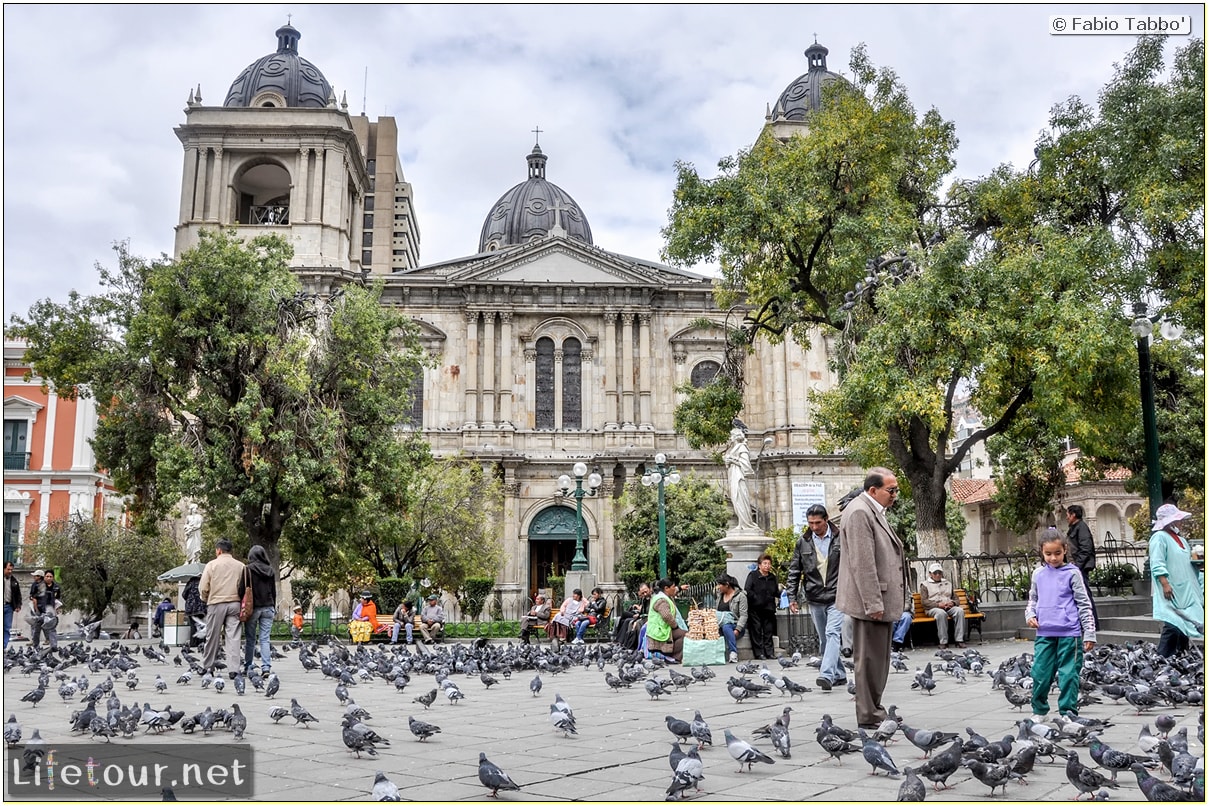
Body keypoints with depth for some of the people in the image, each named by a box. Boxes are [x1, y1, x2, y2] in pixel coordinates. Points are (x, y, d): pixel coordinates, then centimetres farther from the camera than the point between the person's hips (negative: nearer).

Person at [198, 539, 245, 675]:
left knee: (212, 637, 8)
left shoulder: (211, 565, 0)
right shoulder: (240, 566, 6)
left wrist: (206, 599, 16)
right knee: (233, 637, 1)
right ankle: (233, 669, -4)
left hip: (216, 604, -2)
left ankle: (207, 667, 15)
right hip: (235, 604, 2)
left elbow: (203, 588, -1)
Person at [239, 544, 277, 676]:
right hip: (268, 608, 3)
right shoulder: (271, 571, 6)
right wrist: (273, 608, 20)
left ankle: (248, 667, 15)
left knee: (250, 639, 8)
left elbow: (241, 590, -7)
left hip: (253, 607, -3)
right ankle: (266, 667, -8)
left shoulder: (248, 569, -7)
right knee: (264, 639, 2)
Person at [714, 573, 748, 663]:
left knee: (726, 627, -39)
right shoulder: (720, 595, 18)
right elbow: (715, 610, 19)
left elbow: (743, 615, -10)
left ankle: (733, 653, -39)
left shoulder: (741, 596, -2)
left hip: (736, 626, -4)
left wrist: (737, 630, -22)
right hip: (721, 624, 4)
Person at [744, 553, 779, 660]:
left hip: (769, 609, 4)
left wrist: (781, 592, -6)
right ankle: (759, 653, 0)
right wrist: (756, 599, -17)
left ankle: (769, 653, 9)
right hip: (755, 609, -4)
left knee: (768, 631, 6)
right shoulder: (752, 575, -1)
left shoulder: (773, 577, 14)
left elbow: (776, 593, 14)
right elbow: (747, 590, -9)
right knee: (757, 631, -2)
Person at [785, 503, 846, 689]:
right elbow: (794, 572, 8)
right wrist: (792, 597, 3)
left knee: (832, 634, -17)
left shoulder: (840, 539, -2)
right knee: (823, 639, 10)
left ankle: (827, 675, -25)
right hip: (814, 599, 3)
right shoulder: (803, 542, 4)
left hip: (836, 597, -3)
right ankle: (839, 675, 22)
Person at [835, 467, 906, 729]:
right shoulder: (859, 512, -17)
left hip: (880, 599, 11)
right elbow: (863, 563, -22)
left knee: (878, 658, 17)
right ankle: (869, 717, 4)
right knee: (869, 659, -4)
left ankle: (874, 710, 27)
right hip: (870, 601, -11)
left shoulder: (874, 511, 16)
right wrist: (873, 603, -23)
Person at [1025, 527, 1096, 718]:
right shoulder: (1038, 574, 9)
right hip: (1044, 633, 3)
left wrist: (1089, 634, -3)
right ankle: (1039, 710, 20)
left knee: (1068, 674, 0)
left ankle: (1068, 712, 12)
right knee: (1040, 673, 4)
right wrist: (1030, 615, 1)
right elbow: (1032, 600, 21)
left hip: (1069, 633, -3)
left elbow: (1084, 604, -1)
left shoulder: (1072, 573, -2)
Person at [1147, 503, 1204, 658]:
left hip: (1187, 592, 9)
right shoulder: (1159, 537, -7)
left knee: (1183, 626, 9)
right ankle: (1163, 659, -13)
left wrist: (1198, 586, 20)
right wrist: (1165, 584, -24)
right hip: (1171, 592, -9)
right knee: (1172, 626, -14)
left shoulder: (1181, 539, 19)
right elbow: (1157, 564, -16)